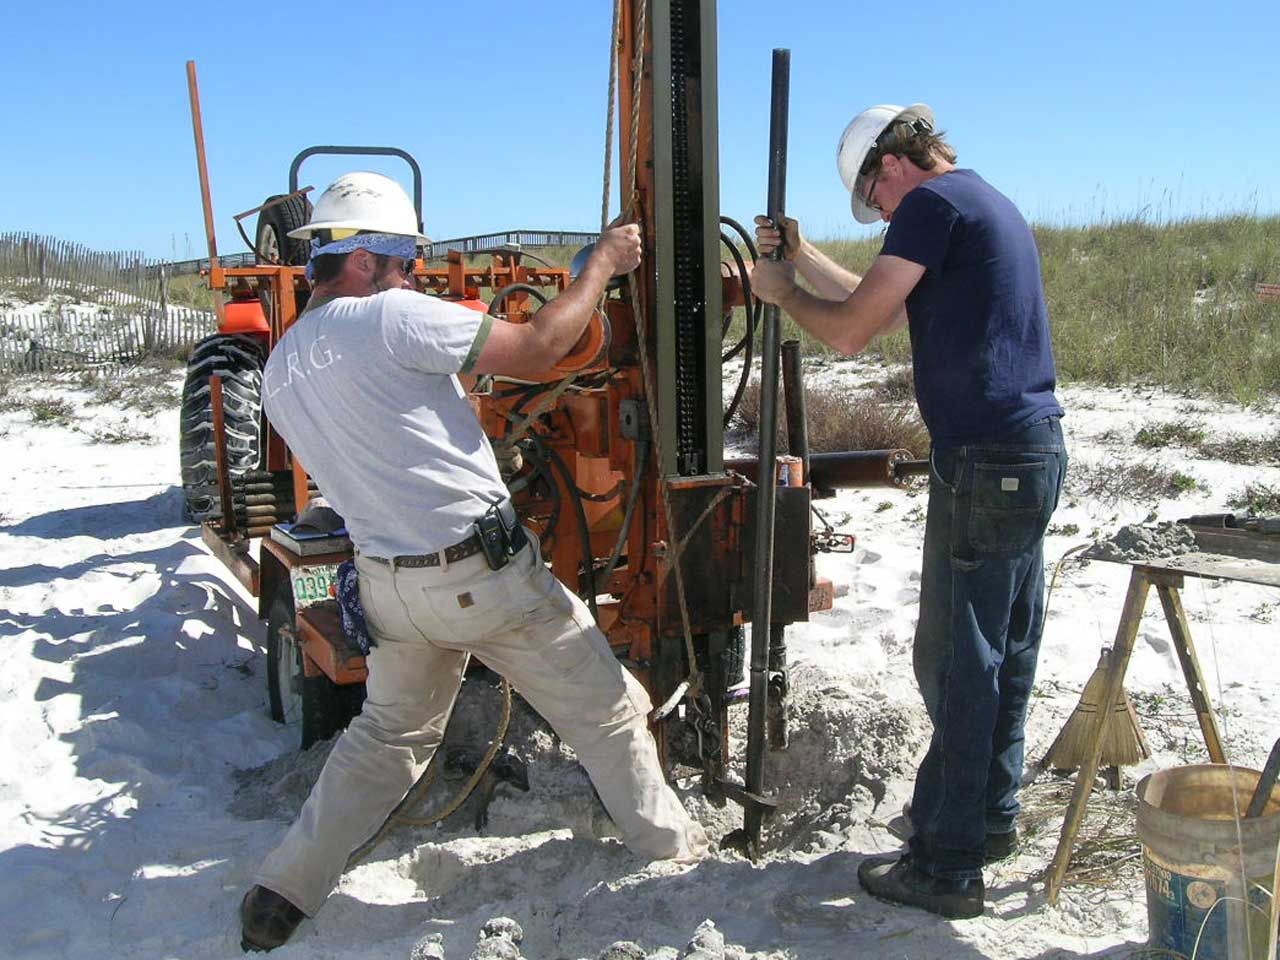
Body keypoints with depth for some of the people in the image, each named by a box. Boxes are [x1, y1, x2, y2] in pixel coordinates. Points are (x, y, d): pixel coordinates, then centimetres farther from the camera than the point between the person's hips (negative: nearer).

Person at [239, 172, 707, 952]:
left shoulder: (280, 370, 8)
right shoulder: (390, 318, -16)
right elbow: (537, 352, -15)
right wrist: (604, 264, -3)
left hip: (389, 582, 7)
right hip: (483, 574, -7)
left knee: (389, 734, 26)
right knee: (608, 712, 12)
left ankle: (283, 894, 27)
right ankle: (675, 852, 29)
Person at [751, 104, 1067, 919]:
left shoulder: (935, 202, -9)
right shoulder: (990, 205, 21)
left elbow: (854, 330, -13)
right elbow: (884, 310, 27)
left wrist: (785, 293, 4)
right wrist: (803, 254, 24)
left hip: (985, 461, -10)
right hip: (1035, 450, 10)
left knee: (956, 661, -3)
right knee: (1006, 648, 17)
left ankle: (948, 867, 6)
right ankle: (993, 817, 31)